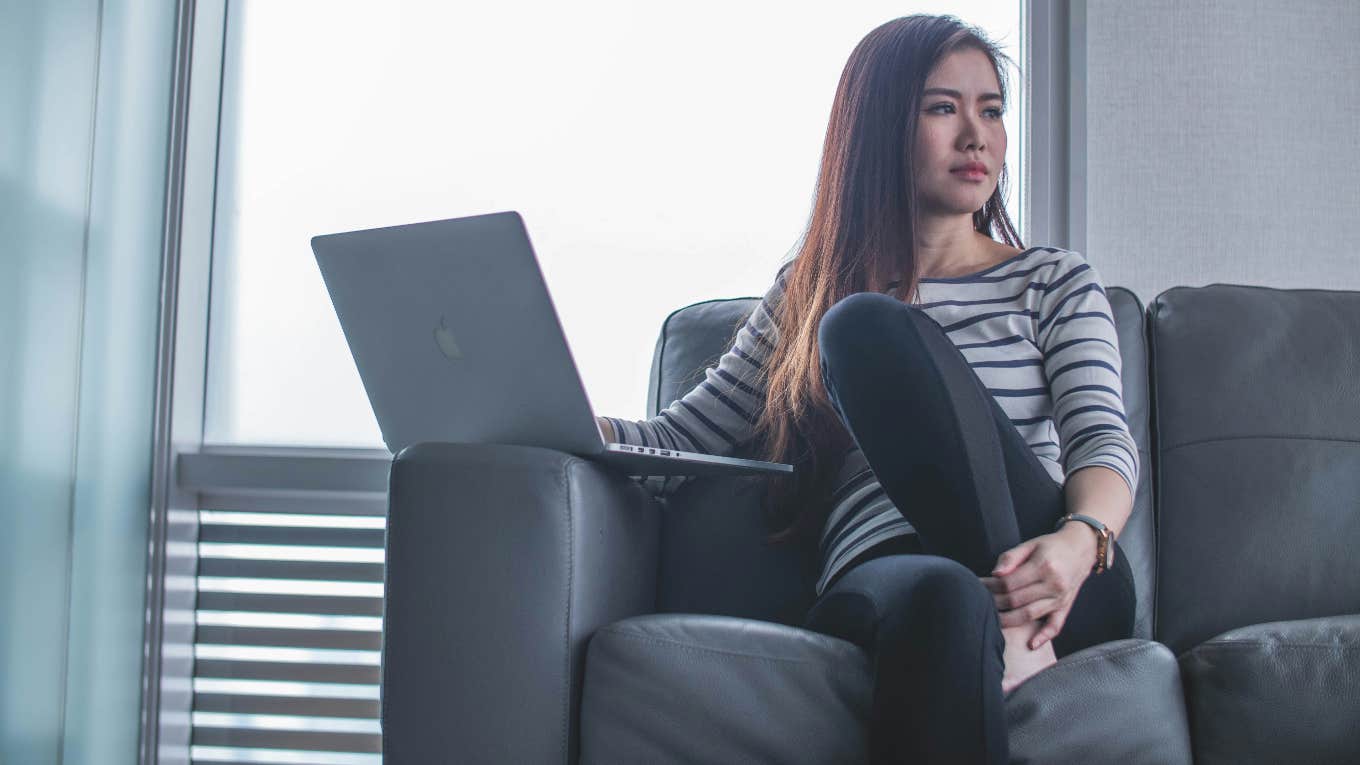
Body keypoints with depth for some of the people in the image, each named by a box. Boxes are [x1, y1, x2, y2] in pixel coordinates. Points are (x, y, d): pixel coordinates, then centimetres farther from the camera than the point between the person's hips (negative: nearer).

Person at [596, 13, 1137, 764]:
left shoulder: (1055, 282, 18)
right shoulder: (807, 291, 21)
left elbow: (1104, 445, 3)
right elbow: (682, 439, 15)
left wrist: (1079, 541, -23)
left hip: (1065, 588, 1)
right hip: (880, 577, -1)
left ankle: (1014, 619, -27)